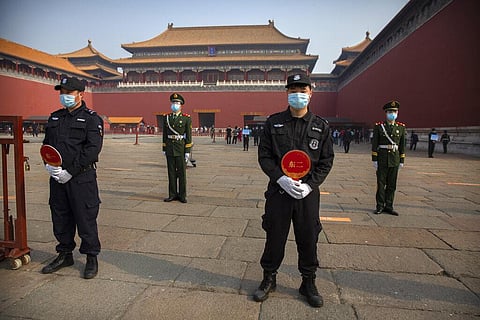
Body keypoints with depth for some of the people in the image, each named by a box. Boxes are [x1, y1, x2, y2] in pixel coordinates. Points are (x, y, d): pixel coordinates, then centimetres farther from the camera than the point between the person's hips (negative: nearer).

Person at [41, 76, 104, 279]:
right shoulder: (55, 117, 16)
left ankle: (91, 258, 14)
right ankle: (65, 255, 31)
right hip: (57, 177, 7)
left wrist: (70, 171, -17)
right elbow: (46, 143, 19)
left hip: (82, 177, -6)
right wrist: (48, 163, -1)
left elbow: (92, 149, -14)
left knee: (85, 218, 0)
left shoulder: (91, 118, -5)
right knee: (60, 217, 14)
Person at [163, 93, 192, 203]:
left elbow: (188, 136, -6)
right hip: (170, 148, 4)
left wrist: (187, 151, -10)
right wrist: (164, 149, 8)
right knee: (171, 172, 7)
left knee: (182, 172, 2)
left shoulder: (186, 118, -3)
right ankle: (173, 194, 16)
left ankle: (182, 195, 11)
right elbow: (165, 134, 11)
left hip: (181, 148, -4)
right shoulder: (166, 118, 9)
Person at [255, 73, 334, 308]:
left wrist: (309, 185, -10)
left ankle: (308, 283, 32)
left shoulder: (321, 126, 4)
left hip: (308, 192, 1)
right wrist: (281, 178, -14)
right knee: (274, 236, 10)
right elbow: (264, 156, 0)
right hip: (278, 191, 0)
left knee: (308, 238, 10)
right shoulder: (273, 122, 2)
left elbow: (326, 161, 3)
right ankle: (269, 279, 31)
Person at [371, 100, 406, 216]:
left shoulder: (401, 127, 7)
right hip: (382, 158, -2)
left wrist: (402, 161, 7)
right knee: (381, 183, 2)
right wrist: (374, 159, -7)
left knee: (392, 184, 7)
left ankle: (388, 206, 17)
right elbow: (374, 144, -2)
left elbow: (402, 145, 9)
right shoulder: (379, 126, -1)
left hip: (395, 159, 3)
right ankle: (380, 206, 11)